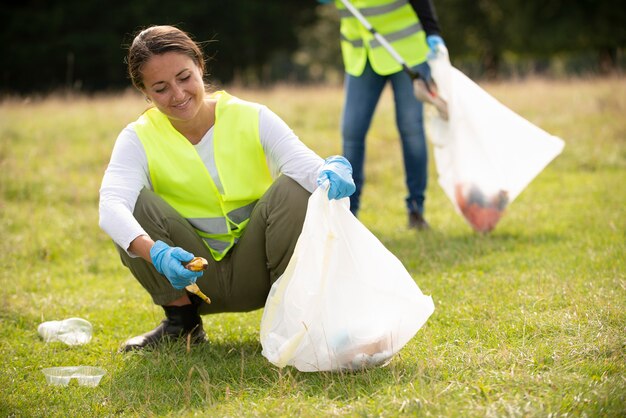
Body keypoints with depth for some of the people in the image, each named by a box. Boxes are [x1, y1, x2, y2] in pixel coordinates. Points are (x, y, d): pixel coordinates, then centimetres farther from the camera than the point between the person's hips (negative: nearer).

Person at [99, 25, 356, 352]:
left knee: (293, 188, -26)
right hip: (191, 275, 0)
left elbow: (302, 162, -24)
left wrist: (330, 174, -50)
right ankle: (182, 320, -5)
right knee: (133, 203, -24)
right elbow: (111, 205, -29)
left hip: (253, 273, 0)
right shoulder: (139, 138, -11)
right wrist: (156, 253, -49)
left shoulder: (252, 118, -9)